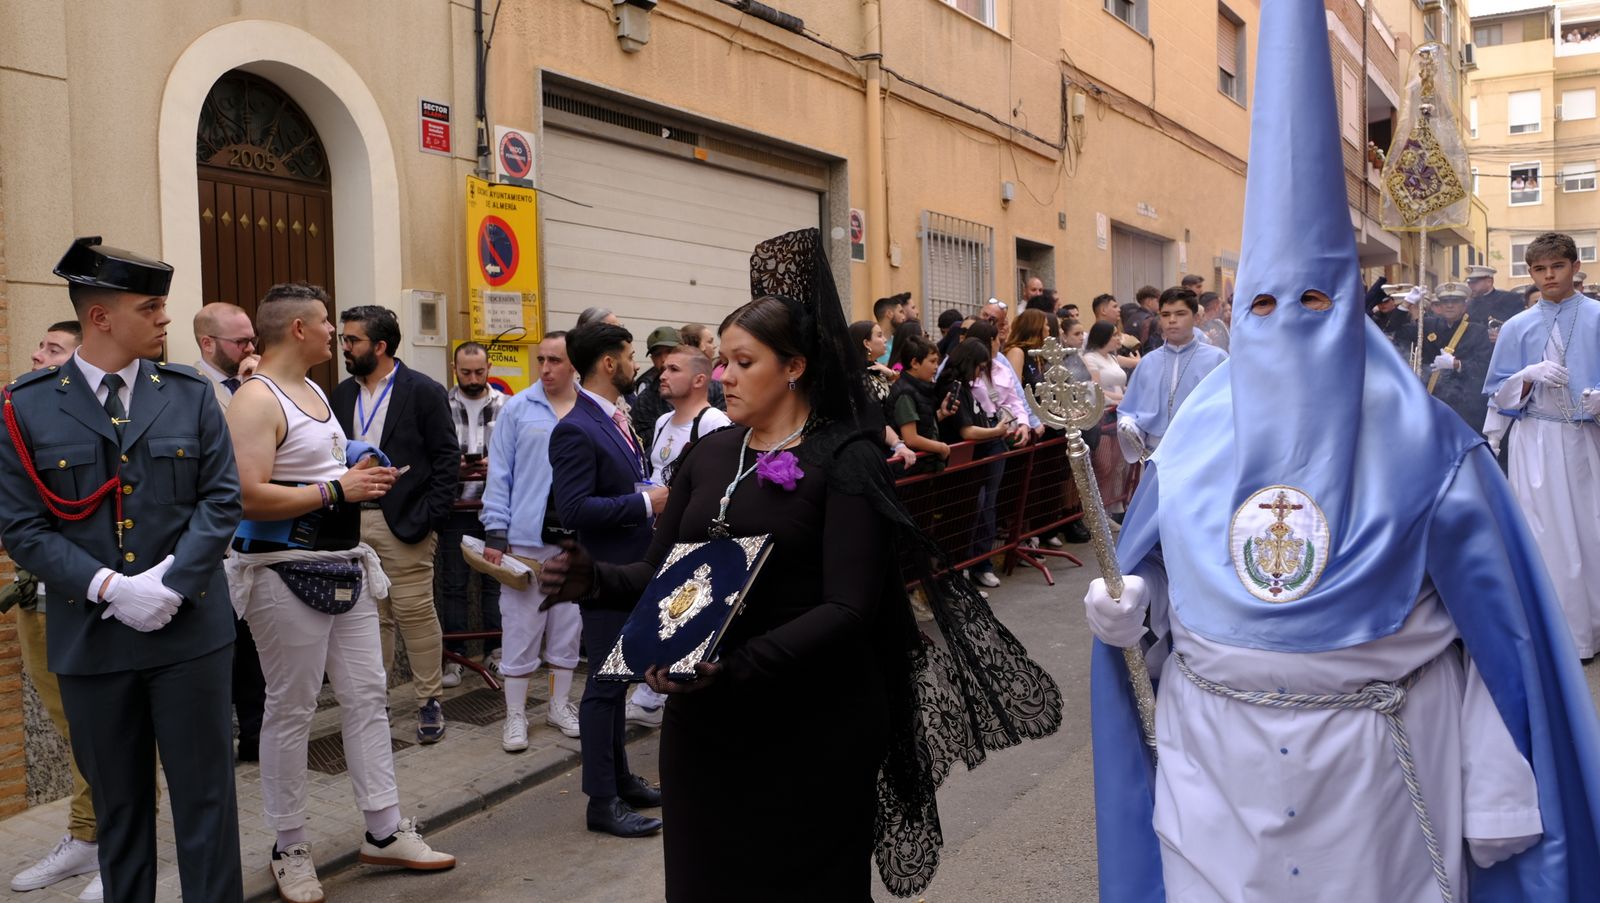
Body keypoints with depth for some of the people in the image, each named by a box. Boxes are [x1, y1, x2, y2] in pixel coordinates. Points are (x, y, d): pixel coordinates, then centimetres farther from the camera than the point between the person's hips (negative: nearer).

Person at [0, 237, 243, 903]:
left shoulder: (191, 395, 3)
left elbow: (221, 499, -1)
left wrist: (171, 584, -14)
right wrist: (111, 588, -15)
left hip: (191, 628, 0)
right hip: (91, 639, 0)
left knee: (204, 796, 6)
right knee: (118, 803, 15)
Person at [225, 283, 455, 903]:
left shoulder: (315, 391, 15)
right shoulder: (256, 400, -13)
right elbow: (248, 497, -24)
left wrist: (360, 477, 8)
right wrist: (338, 490, -19)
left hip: (345, 566, 9)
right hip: (287, 572, -9)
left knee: (368, 696, 10)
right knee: (291, 710, 3)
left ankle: (384, 831, 20)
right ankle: (289, 849, 18)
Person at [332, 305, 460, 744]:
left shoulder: (423, 392, -5)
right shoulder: (342, 395, 12)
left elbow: (447, 457, -7)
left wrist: (428, 518, -13)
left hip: (403, 523, -5)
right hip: (353, 521, 5)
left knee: (415, 613, -1)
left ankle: (429, 701, 11)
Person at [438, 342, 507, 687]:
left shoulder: (507, 406, 2)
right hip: (455, 510, 0)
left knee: (495, 582, 10)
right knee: (454, 585, 5)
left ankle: (495, 650, 21)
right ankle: (453, 657, 13)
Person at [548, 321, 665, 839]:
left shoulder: (618, 419, 10)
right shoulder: (577, 431, -19)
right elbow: (574, 509, -26)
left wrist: (654, 493, 2)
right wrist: (645, 502, -21)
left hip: (632, 570, 9)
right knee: (604, 684, 0)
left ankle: (619, 778, 33)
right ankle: (602, 801, 11)